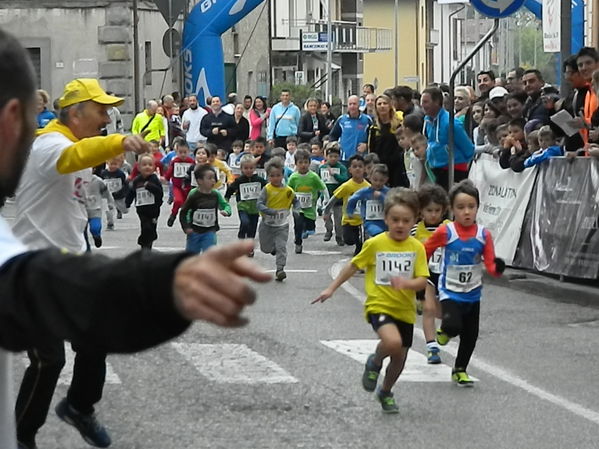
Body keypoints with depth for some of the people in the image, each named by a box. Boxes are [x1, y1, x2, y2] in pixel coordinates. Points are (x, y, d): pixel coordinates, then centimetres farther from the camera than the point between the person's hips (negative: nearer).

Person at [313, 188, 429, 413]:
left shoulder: (416, 247, -3)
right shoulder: (375, 244, -6)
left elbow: (422, 280, -8)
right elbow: (353, 266, 6)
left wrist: (406, 283, -29)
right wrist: (332, 288, 9)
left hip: (405, 310, 3)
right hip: (379, 305, -3)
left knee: (400, 357, 14)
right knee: (393, 342, -30)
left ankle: (386, 392, 43)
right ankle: (375, 363, 4)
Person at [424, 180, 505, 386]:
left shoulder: (483, 235, -7)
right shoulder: (445, 232, -13)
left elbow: (490, 265, -6)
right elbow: (425, 251, 0)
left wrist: (497, 268, -28)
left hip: (472, 294, 3)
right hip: (450, 292, -3)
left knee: (470, 336, 11)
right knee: (453, 325, -26)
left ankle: (460, 370, 33)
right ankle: (444, 332, 11)